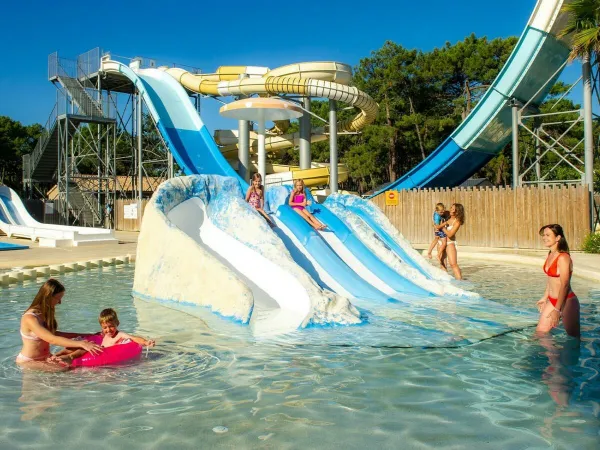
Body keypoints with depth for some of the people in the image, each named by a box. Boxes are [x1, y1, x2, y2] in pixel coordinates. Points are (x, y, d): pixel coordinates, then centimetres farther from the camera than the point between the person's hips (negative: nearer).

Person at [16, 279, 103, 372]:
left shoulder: (46, 313, 4)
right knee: (65, 369, -24)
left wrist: (84, 335, 9)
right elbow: (52, 339, -33)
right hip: (28, 361, -7)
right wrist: (81, 344, -39)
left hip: (46, 358, 7)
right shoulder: (30, 318, -24)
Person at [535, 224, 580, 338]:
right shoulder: (550, 255, 5)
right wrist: (544, 297, 22)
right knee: (540, 332, 12)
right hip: (552, 300, 9)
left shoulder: (563, 257, -21)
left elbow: (564, 285, -23)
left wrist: (557, 310, -24)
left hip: (566, 301, -9)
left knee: (574, 337, 6)